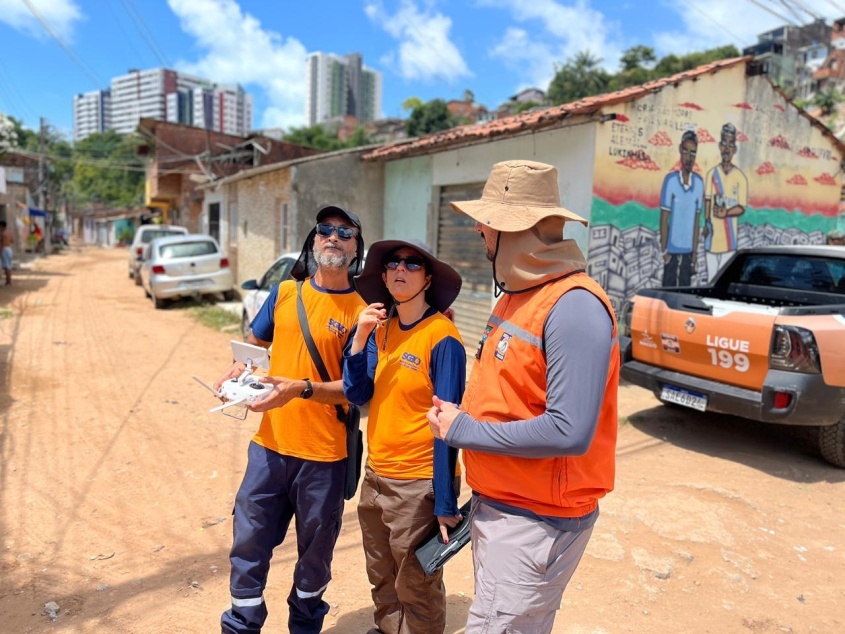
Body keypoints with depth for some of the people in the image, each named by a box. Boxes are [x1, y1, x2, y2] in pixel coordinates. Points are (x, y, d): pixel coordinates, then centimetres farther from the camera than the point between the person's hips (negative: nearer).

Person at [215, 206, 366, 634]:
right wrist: (239, 369, -3)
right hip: (270, 443, 3)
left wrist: (302, 388, -27)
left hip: (324, 454, -3)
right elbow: (255, 343, 17)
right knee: (249, 539, 13)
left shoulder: (361, 311, -9)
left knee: (315, 548, 16)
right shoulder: (284, 293, 3)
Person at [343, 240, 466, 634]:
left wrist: (445, 502, -17)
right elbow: (357, 395, 0)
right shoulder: (381, 328, 3)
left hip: (418, 483, -7)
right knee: (382, 579, 25)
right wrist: (361, 338, -14)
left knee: (417, 589, 13)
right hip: (375, 474, 7)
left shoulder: (442, 337, -17)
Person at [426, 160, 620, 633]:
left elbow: (568, 432, -29)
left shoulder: (573, 307, -23)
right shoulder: (517, 295, 8)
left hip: (535, 522, -9)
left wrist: (462, 430, -20)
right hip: (496, 505, 9)